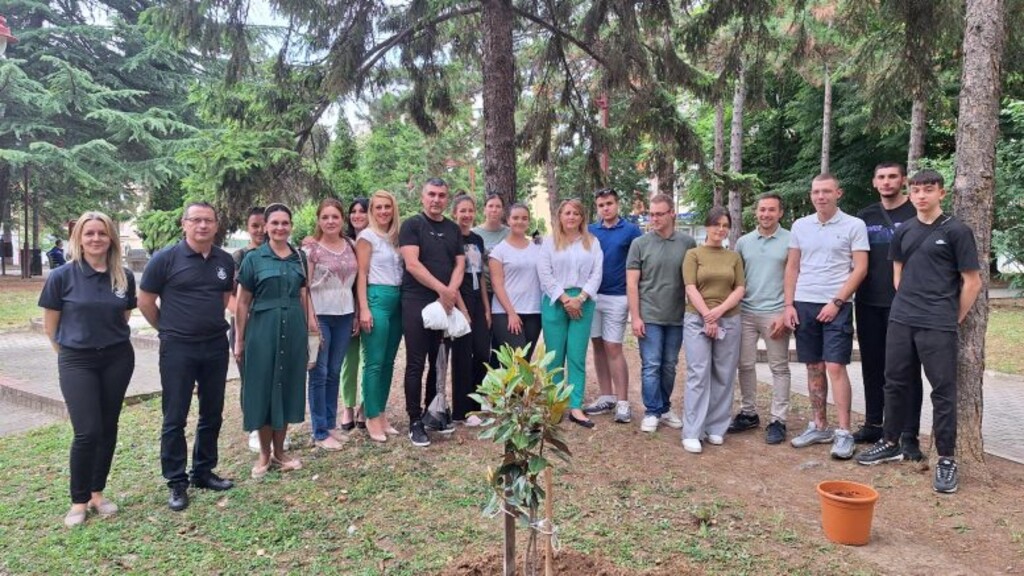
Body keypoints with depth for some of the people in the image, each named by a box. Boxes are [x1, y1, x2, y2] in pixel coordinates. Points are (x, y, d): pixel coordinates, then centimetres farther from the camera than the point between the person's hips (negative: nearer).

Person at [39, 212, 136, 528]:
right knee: (87, 432, -6)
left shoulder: (124, 277, -1)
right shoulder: (62, 276, -8)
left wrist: (111, 339, 12)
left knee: (108, 429, 9)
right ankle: (79, 501, 12)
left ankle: (98, 493, 24)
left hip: (118, 358, 3)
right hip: (77, 361, -3)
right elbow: (50, 324, 1)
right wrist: (68, 351, 6)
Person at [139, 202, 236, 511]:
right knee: (175, 418, 3)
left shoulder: (225, 261, 4)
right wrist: (167, 328, 4)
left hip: (216, 346, 5)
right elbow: (145, 299, -2)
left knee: (212, 414, 13)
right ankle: (177, 482, 15)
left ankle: (204, 472, 28)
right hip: (178, 349, -4)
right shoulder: (166, 258, -9)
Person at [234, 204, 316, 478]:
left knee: (288, 387, 9)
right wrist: (239, 339, -1)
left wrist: (309, 329, 8)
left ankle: (280, 452, 23)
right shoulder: (253, 258, -1)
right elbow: (243, 302, 1)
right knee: (263, 388, 4)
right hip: (262, 330, -3)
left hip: (294, 330, 3)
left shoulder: (300, 257, 8)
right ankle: (264, 454, 18)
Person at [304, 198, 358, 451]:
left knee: (334, 372, 11)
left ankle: (331, 425, 23)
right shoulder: (311, 249, -6)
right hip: (320, 315, -4)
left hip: (344, 315, 4)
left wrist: (358, 313, 7)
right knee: (319, 373, 1)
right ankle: (320, 433, 8)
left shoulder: (350, 246, 7)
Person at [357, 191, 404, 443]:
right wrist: (364, 309, -14)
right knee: (374, 362, -4)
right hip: (377, 298, -7)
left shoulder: (396, 236, 15)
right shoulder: (367, 236, -3)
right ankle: (372, 418, 4)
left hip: (397, 299, 7)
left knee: (388, 361, 9)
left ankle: (381, 414, 18)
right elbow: (362, 274, -7)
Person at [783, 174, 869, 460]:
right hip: (804, 305, 4)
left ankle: (844, 433, 0)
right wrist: (789, 305, 4)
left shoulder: (854, 225, -2)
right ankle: (819, 427, 19)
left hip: (836, 306, -4)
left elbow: (860, 269, -6)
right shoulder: (800, 226, 9)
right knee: (814, 368, 9)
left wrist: (836, 302, -12)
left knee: (835, 367, -7)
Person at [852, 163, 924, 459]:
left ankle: (909, 435, 6)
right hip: (868, 304, 4)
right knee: (872, 366, 11)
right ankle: (873, 425, 22)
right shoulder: (864, 217, 11)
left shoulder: (916, 213, -2)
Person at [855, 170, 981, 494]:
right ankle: (890, 444, 26)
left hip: (938, 326, -5)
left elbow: (972, 282, -4)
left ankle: (946, 460, 11)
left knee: (943, 391, 1)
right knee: (896, 383, 12)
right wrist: (908, 304, 12)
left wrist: (954, 320, -1)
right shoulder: (904, 231, 10)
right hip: (900, 321, 5)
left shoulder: (956, 231, -4)